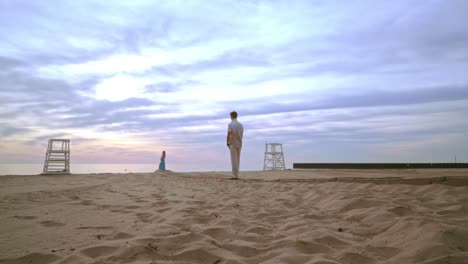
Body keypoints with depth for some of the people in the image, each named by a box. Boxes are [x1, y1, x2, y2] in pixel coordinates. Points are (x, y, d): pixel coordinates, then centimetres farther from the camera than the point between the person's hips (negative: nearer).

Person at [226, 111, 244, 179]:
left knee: (234, 160, -4)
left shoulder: (230, 124, -11)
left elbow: (228, 135, -16)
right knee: (237, 159, 12)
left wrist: (227, 143, -6)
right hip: (239, 144, 6)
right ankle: (236, 174, 17)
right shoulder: (240, 125, 7)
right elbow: (242, 135, 11)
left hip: (232, 144, -6)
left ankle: (235, 176, -6)